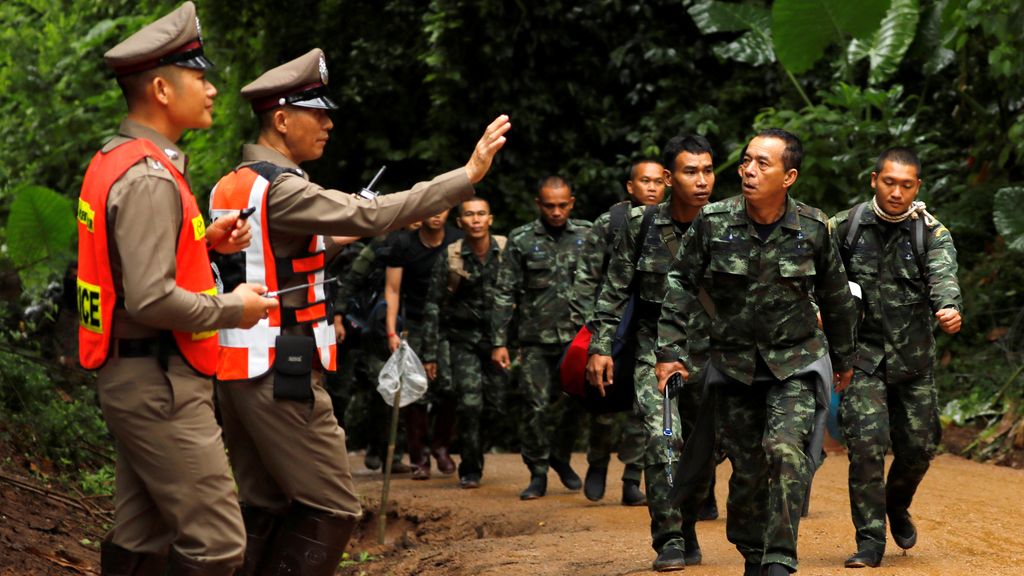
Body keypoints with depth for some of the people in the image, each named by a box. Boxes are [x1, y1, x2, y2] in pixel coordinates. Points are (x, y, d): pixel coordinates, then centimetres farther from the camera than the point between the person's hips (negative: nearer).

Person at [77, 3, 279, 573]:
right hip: (160, 386, -10)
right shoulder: (149, 178, -19)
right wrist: (233, 308, -12)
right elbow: (151, 300, -26)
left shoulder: (115, 160, 12)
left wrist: (205, 239, 10)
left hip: (131, 380, 10)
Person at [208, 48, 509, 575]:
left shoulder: (228, 186, 13)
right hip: (282, 374, -9)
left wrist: (327, 240, 20)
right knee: (331, 511, -5)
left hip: (234, 368, 9)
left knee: (264, 507, 12)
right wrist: (469, 174, -22)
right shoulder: (282, 189, -15)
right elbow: (371, 216, -23)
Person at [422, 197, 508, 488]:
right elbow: (433, 305, 2)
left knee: (499, 407, -3)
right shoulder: (448, 258, -3)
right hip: (464, 338, -1)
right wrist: (429, 354, -1)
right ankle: (470, 470, 3)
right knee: (469, 404, -13)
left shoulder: (507, 251, -1)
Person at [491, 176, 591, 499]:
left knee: (572, 405, 5)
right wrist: (499, 342, -2)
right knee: (536, 408, -5)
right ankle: (538, 473, 7)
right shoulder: (521, 240, 3)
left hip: (577, 336, 1)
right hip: (536, 339, -1)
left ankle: (561, 459, 29)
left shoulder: (587, 236, 6)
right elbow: (505, 293, 3)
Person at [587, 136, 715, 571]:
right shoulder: (641, 225, -4)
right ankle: (669, 541, -10)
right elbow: (615, 291, 3)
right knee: (662, 437, -16)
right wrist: (600, 347, -1)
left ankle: (685, 531, 23)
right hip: (657, 348, -1)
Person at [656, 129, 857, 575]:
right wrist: (670, 350, -5)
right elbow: (682, 284, 1)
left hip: (796, 361, -2)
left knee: (786, 451, -21)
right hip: (734, 364, 2)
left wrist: (843, 359, 17)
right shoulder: (713, 222, -9)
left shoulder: (813, 228, -8)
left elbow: (835, 298, 8)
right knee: (746, 468, 8)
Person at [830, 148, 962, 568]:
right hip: (862, 355, -1)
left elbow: (943, 275, -22)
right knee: (866, 444, -13)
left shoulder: (932, 234, -4)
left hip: (913, 357, 2)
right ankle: (870, 540, -4)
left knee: (919, 446, 9)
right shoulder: (845, 227, -2)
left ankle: (896, 506, 41)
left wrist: (949, 308, -44)